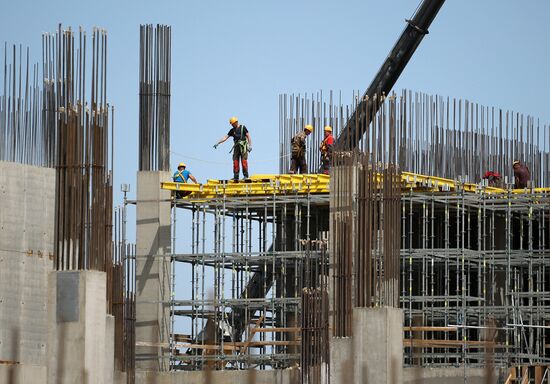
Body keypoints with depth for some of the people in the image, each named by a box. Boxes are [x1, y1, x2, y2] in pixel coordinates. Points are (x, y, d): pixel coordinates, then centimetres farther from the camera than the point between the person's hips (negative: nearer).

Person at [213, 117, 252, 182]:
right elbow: (225, 137, 14)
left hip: (243, 146, -5)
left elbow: (248, 136, -1)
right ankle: (236, 177, -3)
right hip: (236, 146, 5)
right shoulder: (232, 130, 16)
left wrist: (250, 145, -11)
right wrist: (218, 143, 7)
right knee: (235, 161, -2)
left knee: (244, 161, -12)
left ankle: (246, 176, -11)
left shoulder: (242, 128, 3)